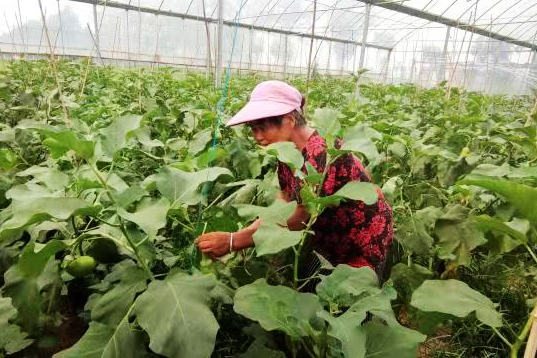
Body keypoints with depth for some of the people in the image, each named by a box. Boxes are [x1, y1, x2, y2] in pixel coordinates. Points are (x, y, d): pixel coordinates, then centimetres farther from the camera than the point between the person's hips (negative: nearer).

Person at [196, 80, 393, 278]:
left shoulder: (322, 152, -32)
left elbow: (296, 219, -32)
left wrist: (234, 241, -32)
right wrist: (236, 236, -18)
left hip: (364, 245, -7)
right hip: (330, 241, 7)